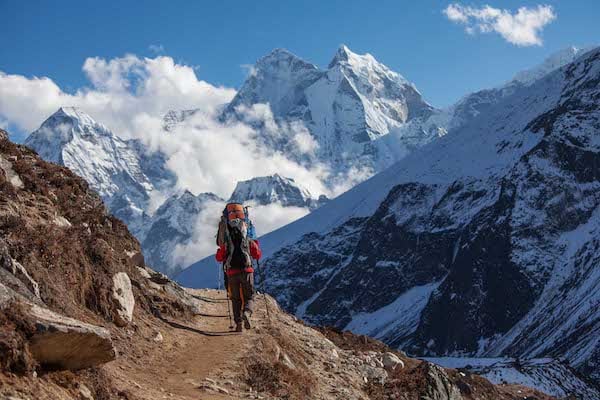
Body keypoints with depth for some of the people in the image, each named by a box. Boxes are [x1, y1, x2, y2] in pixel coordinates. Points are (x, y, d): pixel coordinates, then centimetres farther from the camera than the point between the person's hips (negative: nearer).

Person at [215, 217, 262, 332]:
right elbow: (258, 255, 15)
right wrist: (256, 245, 33)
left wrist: (221, 249, 32)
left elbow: (219, 258, 14)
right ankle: (246, 313, -21)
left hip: (232, 273, 1)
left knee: (236, 299, 12)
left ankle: (238, 322, 1)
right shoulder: (250, 242, 4)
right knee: (249, 297, 9)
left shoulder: (226, 244, 5)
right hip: (246, 271, -1)